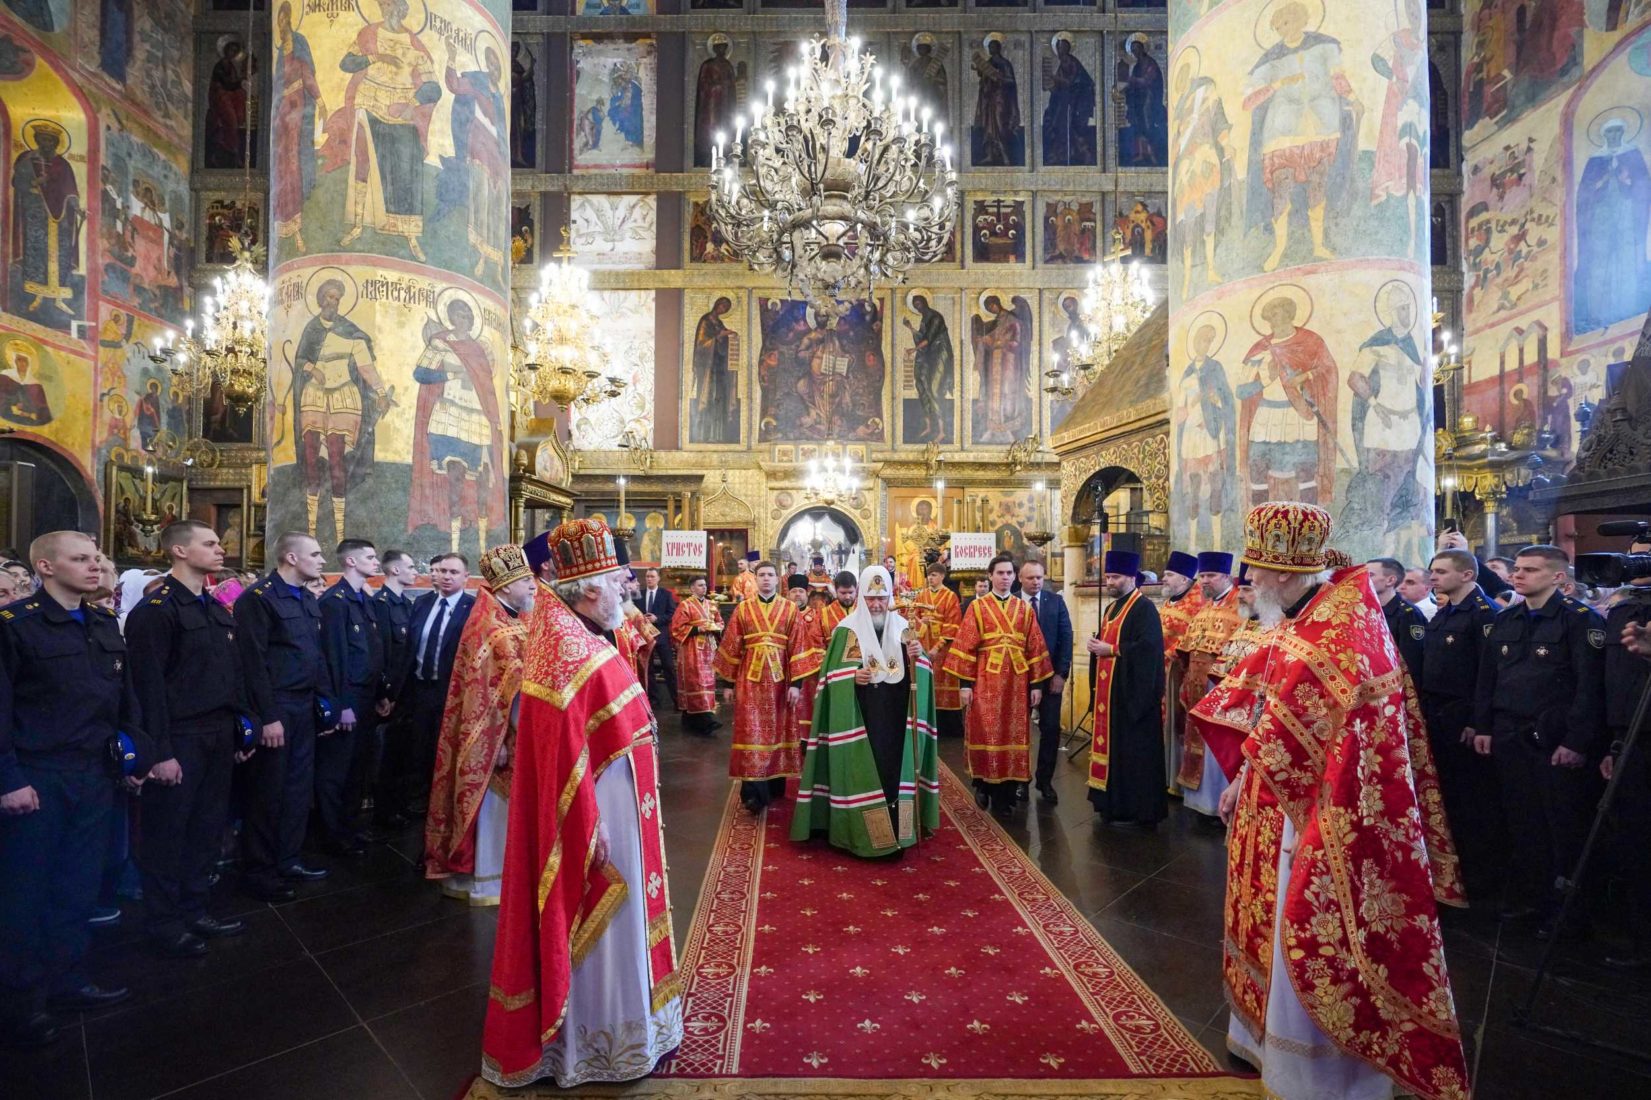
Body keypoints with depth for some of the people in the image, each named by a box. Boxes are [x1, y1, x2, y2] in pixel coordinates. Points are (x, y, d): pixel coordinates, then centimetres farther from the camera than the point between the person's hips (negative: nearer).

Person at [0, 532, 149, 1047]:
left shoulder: (105, 624, 9)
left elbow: (125, 698, 11)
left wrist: (138, 754, 7)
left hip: (94, 776, 5)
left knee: (79, 887, 14)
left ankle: (66, 981, 29)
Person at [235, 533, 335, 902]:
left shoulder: (309, 600, 12)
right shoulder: (258, 598, -12)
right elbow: (254, 662, -16)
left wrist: (327, 701, 10)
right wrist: (268, 716, -18)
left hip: (305, 707, 8)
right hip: (275, 709, -7)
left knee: (299, 787, 14)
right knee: (268, 791, 4)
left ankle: (287, 860, 28)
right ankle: (258, 871, 19)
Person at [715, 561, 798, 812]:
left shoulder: (790, 610, 3)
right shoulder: (742, 609, 4)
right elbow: (731, 647, 4)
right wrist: (728, 682, 1)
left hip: (779, 677, 1)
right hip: (750, 678, 0)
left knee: (777, 730, 9)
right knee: (751, 732, -5)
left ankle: (775, 786, 22)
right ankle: (754, 792, -4)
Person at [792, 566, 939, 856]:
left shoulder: (903, 628, 7)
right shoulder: (846, 630, -3)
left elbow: (917, 673, 8)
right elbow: (832, 673, -3)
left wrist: (918, 657, -13)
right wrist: (853, 675, -22)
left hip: (895, 717, 3)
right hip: (859, 718, -3)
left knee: (894, 767, 6)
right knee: (862, 770, -2)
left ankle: (895, 829, 19)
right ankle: (861, 831, 11)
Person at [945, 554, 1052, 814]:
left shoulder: (1024, 609, 9)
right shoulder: (977, 607, 1)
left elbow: (1035, 647, 7)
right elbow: (966, 646, -3)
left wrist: (1036, 684, 1)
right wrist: (965, 683, -9)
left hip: (1016, 682, 2)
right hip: (986, 681, -2)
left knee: (1013, 737, 6)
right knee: (984, 735, -2)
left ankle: (1005, 794, 16)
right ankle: (983, 784, 19)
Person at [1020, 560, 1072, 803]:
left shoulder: (1056, 601, 2)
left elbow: (1066, 638, 0)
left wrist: (1061, 673, -6)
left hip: (1051, 674, 1)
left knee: (1051, 729, 1)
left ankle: (1045, 780, 16)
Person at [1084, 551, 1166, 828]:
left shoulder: (1144, 608, -13)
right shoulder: (1112, 607, 16)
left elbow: (1148, 646, -24)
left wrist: (1111, 650, -20)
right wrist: (1096, 644, 4)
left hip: (1132, 692, -9)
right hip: (1110, 690, 9)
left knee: (1132, 752, -3)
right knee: (1112, 746, 13)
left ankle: (1136, 810, 7)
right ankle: (1115, 802, 23)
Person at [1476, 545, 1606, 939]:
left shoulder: (1581, 619, -6)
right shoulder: (1505, 621, 12)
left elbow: (1590, 685, -12)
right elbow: (1487, 678, 14)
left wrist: (1576, 741, -16)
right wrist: (1483, 727, 9)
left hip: (1555, 741, -5)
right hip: (1509, 738, 5)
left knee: (1564, 828, 4)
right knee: (1521, 822, 12)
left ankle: (1565, 911, 16)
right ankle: (1527, 897, 24)